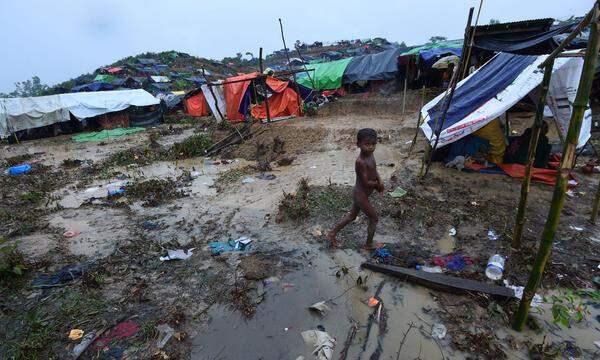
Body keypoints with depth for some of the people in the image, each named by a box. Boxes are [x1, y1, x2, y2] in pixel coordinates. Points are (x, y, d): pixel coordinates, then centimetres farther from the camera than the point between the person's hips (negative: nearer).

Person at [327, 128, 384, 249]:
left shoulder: (370, 154, -4)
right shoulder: (361, 162, -31)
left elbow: (374, 170, 11)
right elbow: (366, 182, -27)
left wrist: (379, 181, -7)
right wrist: (377, 184, -8)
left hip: (359, 193, 9)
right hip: (361, 195, -9)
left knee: (352, 216, 25)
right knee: (374, 219, 11)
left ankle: (332, 233, 37)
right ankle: (369, 244, 30)